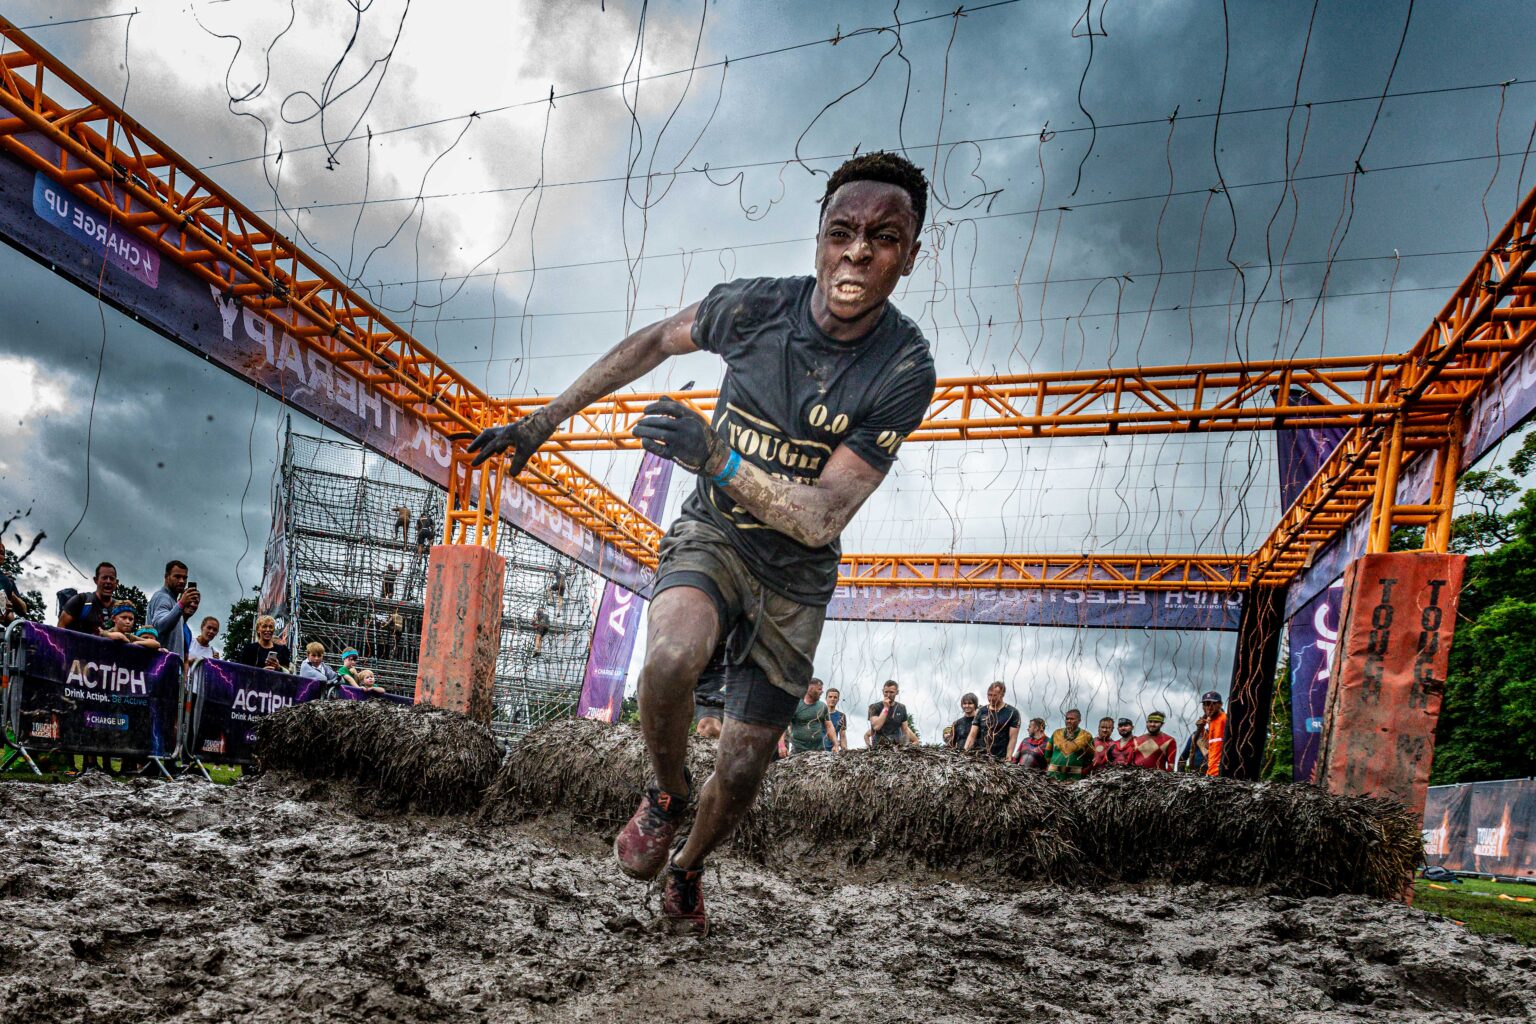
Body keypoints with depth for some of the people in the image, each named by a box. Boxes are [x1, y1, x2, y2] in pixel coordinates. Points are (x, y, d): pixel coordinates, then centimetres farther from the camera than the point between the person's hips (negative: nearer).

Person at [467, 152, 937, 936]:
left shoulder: (905, 369, -22)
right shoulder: (755, 306, -17)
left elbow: (822, 519, -26)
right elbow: (654, 342, 4)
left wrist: (718, 459, -42)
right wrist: (546, 418, 6)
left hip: (795, 576, 0)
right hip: (712, 536, 0)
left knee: (743, 769, 6)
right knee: (668, 662, -33)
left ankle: (686, 870, 40)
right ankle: (667, 795, 1)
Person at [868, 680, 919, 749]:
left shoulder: (901, 708, 14)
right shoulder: (875, 707, 0)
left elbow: (905, 729, 17)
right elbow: (876, 726, -14)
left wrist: (915, 740, 3)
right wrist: (886, 708, -11)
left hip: (897, 745, 4)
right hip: (880, 746, -4)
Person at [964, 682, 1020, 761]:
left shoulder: (1012, 712, 1)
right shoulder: (981, 712, 10)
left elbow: (1013, 738, -4)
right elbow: (972, 735, 8)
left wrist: (1008, 758, -14)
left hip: (1000, 759, -3)